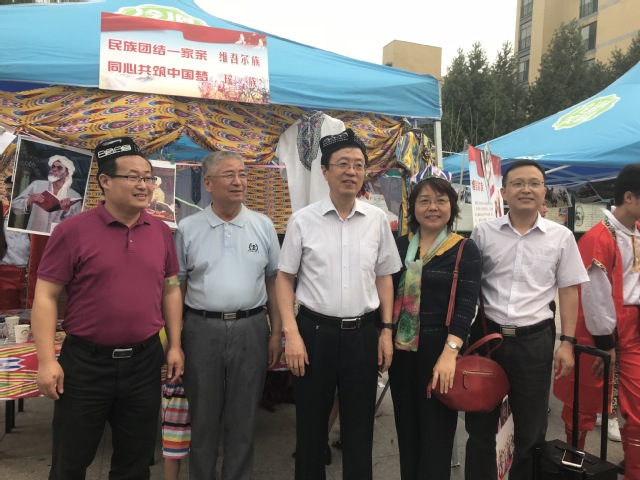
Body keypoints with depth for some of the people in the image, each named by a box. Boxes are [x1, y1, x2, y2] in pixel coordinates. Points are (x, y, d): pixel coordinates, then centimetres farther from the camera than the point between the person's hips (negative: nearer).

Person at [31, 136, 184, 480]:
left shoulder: (161, 232, 3)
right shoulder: (73, 231, -10)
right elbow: (45, 297, -8)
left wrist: (174, 345, 6)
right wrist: (47, 360, -13)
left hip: (145, 361, 3)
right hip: (85, 362, -3)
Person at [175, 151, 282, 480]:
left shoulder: (263, 226, 4)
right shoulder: (188, 228, 2)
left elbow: (274, 281, 7)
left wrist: (276, 333, 3)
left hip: (250, 329, 1)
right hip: (202, 329, 0)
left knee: (244, 416, 12)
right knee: (203, 415, 13)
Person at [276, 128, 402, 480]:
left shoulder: (377, 219, 2)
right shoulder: (303, 220, -4)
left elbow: (384, 277, 9)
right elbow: (284, 278, -1)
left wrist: (387, 330, 4)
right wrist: (292, 334, -9)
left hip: (363, 332, 2)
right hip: (315, 330, -1)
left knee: (359, 427, 15)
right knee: (311, 425, 14)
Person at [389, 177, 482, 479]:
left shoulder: (465, 250, -4)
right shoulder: (398, 245, 7)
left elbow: (467, 304, -13)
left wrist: (449, 352, -23)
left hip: (440, 350, -3)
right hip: (401, 349, 4)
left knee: (436, 432, 8)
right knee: (406, 429, 16)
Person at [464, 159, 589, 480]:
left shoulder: (561, 237, 1)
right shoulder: (483, 232, 0)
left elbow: (569, 291, 4)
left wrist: (567, 342, -2)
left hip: (535, 340, 0)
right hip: (486, 335, 0)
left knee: (531, 428, 16)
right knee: (480, 424, 14)